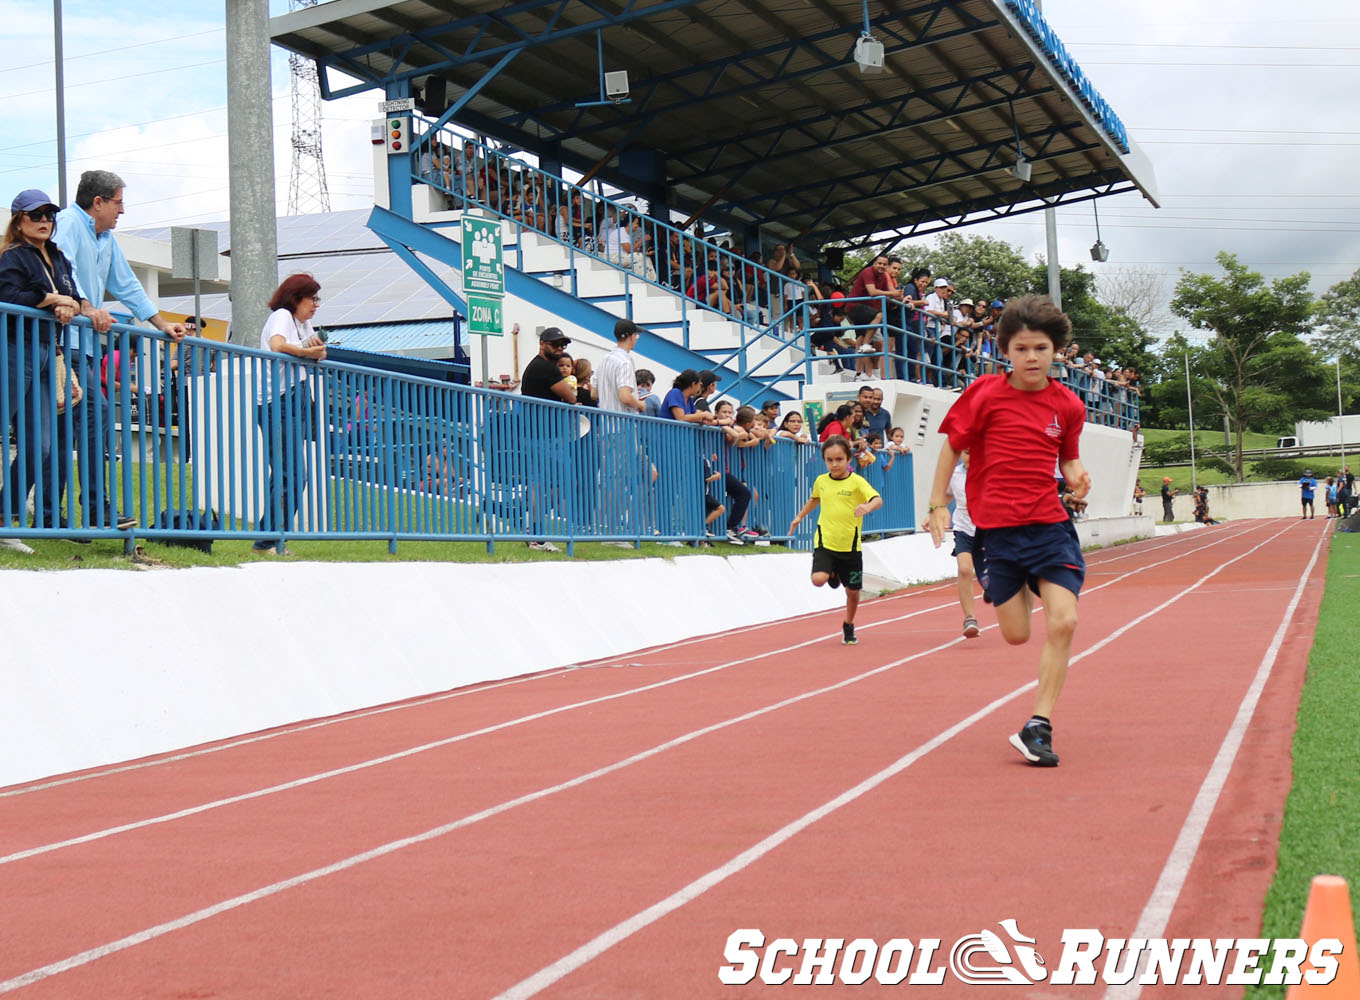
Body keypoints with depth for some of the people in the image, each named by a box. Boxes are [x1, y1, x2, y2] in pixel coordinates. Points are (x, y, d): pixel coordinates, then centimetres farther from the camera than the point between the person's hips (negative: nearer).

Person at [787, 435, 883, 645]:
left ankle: (848, 626, 37)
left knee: (853, 591, 9)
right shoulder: (821, 481, 3)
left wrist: (868, 507, -45)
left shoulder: (856, 481, -9)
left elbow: (878, 499, -24)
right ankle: (833, 574, 16)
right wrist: (800, 516, 27)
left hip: (850, 546, -2)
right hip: (825, 543, 2)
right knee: (818, 579, -22)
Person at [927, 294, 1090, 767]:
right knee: (1016, 634, 2)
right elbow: (952, 446, 4)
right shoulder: (985, 394, -4)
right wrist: (938, 505, 2)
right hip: (997, 528, -2)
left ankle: (1038, 727, -4)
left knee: (1063, 622, -14)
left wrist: (1076, 477, -6)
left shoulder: (1067, 405, 3)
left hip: (1050, 525, 2)